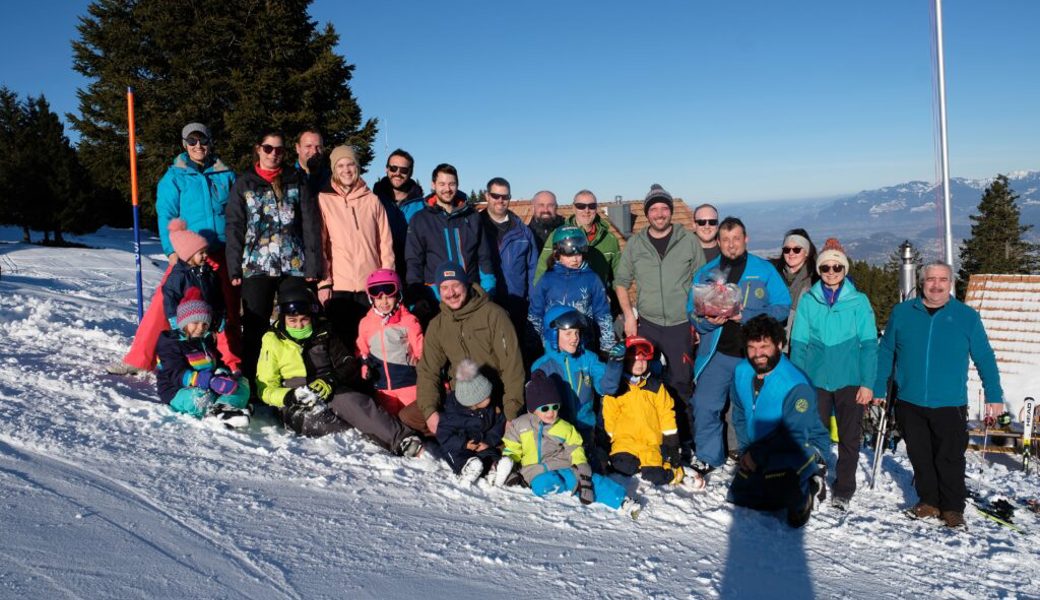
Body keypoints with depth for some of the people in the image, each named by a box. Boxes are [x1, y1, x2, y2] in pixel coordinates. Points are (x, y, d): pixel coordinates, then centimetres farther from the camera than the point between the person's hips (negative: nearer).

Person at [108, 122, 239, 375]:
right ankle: (138, 359, 3)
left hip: (223, 253, 2)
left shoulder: (226, 176, 10)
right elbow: (166, 216, 0)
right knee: (163, 303, -7)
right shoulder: (174, 177, 4)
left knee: (228, 309, 5)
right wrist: (172, 250, -11)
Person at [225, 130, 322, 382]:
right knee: (255, 328, 2)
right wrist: (234, 269, -3)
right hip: (256, 266, 0)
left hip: (295, 266, 0)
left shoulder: (297, 182, 10)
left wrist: (313, 266, -5)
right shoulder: (244, 184, 11)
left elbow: (311, 226, 4)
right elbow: (234, 229, 6)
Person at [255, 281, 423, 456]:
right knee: (313, 419, -36)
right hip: (297, 408, -1)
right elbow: (266, 389, 5)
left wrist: (331, 381, -12)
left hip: (332, 394, 1)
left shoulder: (323, 334, 14)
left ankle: (404, 440, -49)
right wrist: (290, 396, -16)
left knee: (353, 400, -33)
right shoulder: (273, 341, 7)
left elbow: (348, 365, 10)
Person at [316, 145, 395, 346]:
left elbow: (385, 243, 9)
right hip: (338, 286, -2)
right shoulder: (324, 200, 3)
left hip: (372, 286, 2)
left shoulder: (372, 200, 9)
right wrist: (323, 282, -6)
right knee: (341, 341, 2)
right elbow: (318, 244, 0)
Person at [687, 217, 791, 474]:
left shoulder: (764, 270, 2)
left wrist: (747, 316, -17)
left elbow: (783, 307, -4)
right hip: (717, 353, 1)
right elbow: (692, 311, 6)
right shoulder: (705, 273, 8)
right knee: (704, 405, -4)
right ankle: (708, 457, 15)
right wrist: (708, 320, -17)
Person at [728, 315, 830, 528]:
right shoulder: (741, 372, -6)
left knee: (778, 490, -35)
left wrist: (758, 456, -24)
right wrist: (747, 451, -1)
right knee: (738, 498, 8)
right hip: (758, 449, 7)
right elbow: (740, 415, 8)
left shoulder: (796, 386, -27)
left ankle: (805, 493, 2)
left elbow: (795, 437, -26)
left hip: (802, 446, -7)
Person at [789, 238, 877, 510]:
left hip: (850, 380, -1)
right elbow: (799, 343, 3)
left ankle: (843, 490, 23)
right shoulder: (808, 301, 2)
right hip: (816, 380, 1)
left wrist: (868, 383, -8)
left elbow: (869, 344, -2)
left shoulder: (859, 301, -1)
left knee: (849, 438, 8)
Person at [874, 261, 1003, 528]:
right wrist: (877, 388, 6)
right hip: (909, 403, 2)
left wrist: (994, 396, 3)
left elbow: (985, 358, 5)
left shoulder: (967, 316, 1)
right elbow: (885, 353, 8)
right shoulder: (902, 312, 3)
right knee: (920, 457, 10)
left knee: (950, 459, 2)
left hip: (950, 405, -1)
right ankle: (928, 501, 25)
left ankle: (952, 508, 17)